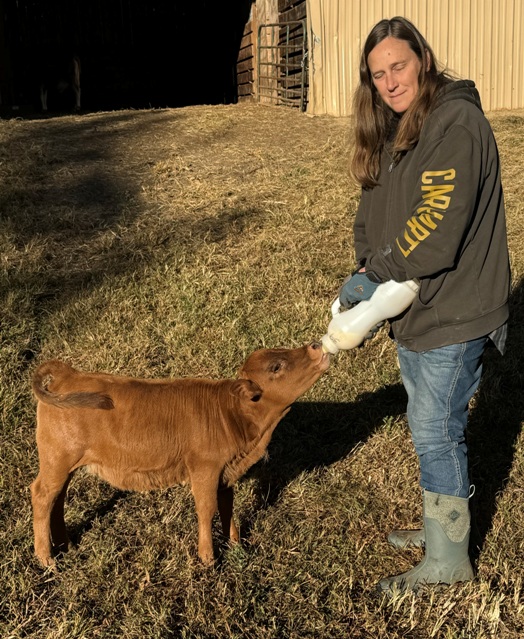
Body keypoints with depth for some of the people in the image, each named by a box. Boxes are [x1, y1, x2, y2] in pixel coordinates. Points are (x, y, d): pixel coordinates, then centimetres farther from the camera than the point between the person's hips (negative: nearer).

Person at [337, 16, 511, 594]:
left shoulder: (456, 123, -19)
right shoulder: (391, 130, 10)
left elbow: (439, 229, -27)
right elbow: (373, 208, 11)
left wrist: (374, 277, -18)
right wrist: (368, 264, -8)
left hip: (451, 312, -9)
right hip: (414, 307, 9)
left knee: (436, 434, 1)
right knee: (431, 426, 20)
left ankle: (447, 561, 18)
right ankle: (444, 526, 39)